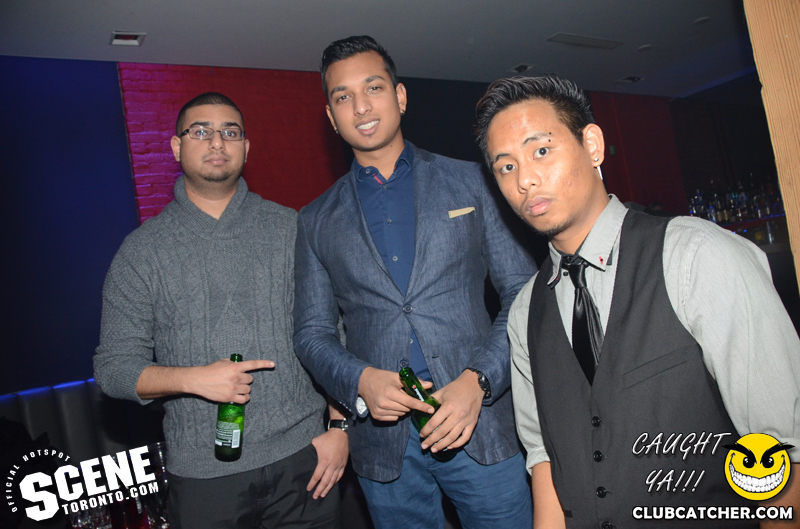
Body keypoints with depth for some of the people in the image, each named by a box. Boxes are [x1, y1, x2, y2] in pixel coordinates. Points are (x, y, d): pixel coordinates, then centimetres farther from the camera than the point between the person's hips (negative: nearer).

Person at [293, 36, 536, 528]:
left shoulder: (470, 182, 3)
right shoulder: (317, 221, 8)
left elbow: (524, 293, 1)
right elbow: (313, 331, 8)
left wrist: (478, 380, -12)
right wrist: (359, 381, -11)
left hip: (482, 425, -1)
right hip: (384, 443, 1)